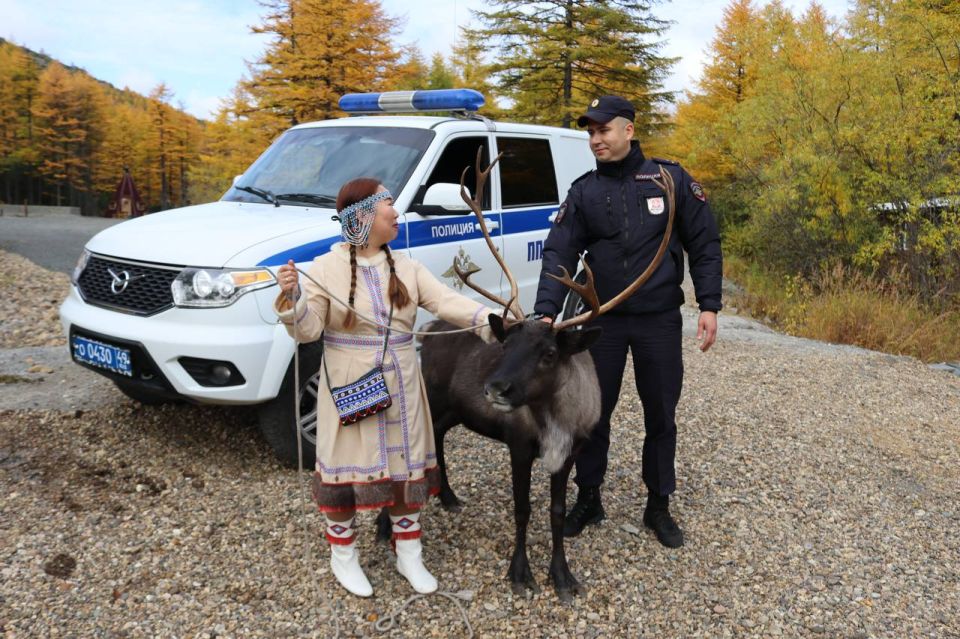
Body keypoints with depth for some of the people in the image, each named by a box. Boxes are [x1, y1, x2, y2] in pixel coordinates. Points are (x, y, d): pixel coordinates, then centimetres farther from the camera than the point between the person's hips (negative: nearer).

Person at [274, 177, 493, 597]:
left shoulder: (406, 267, 4)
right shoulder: (327, 268, -8)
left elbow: (447, 302, -5)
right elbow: (307, 331, -9)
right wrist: (291, 298, -28)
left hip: (400, 388, 4)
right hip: (349, 389, -4)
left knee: (405, 464, 12)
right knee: (347, 466, 5)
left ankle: (408, 553, 30)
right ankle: (343, 555, 27)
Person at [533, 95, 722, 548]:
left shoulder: (671, 180, -2)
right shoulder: (583, 191, 1)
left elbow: (704, 244, 0)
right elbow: (559, 252, -7)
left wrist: (709, 306, -7)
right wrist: (547, 312, -20)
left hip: (660, 321, -1)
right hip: (603, 320, 1)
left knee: (660, 416, 10)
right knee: (593, 412, 8)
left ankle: (659, 506, 27)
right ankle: (588, 499, 27)